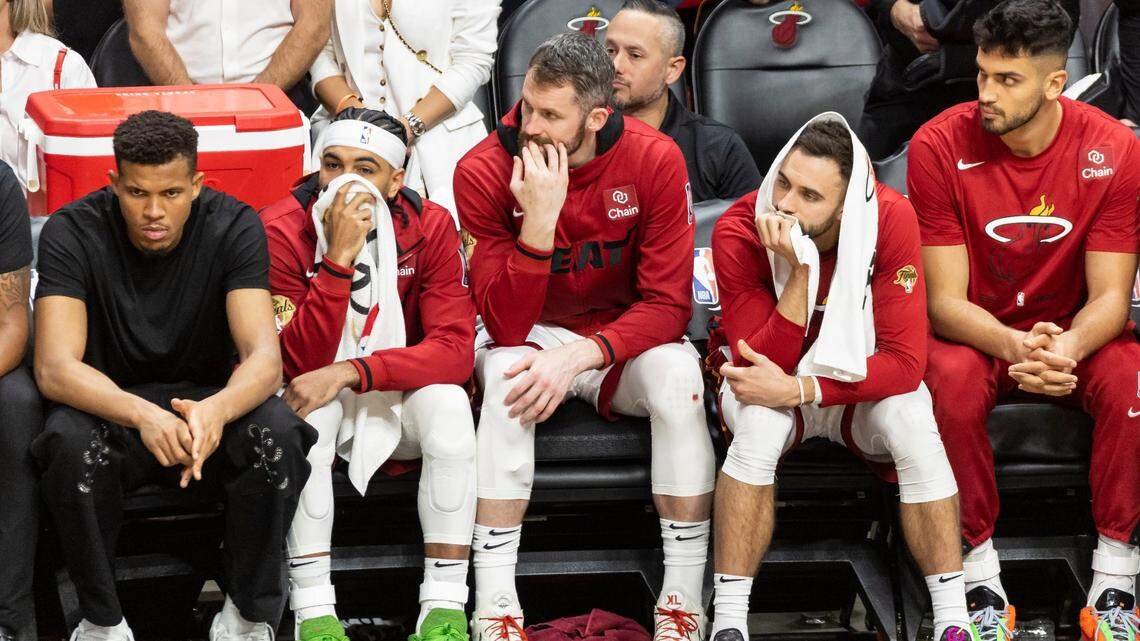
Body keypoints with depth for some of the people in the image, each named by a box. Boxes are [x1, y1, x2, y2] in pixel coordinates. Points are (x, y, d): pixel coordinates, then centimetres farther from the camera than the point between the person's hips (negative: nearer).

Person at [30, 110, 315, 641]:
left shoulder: (234, 227, -13)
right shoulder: (72, 233, -16)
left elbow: (264, 357, -22)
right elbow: (54, 368, -25)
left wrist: (218, 409, -46)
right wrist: (143, 416, -45)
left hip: (206, 401, 1)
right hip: (108, 403, -1)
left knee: (278, 435, -31)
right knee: (70, 442, -36)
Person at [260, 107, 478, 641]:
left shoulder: (429, 226, -13)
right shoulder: (282, 229, -18)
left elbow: (456, 351, -20)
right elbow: (301, 362, -24)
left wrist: (349, 372, -31)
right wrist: (340, 257, -35)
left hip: (399, 396, 1)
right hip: (318, 390, -1)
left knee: (448, 401, -29)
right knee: (305, 412, -33)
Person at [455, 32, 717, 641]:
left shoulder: (655, 161, -17)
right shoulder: (485, 171, -19)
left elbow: (668, 304, -17)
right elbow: (506, 328, -23)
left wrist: (580, 355, -32)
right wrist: (538, 220, -36)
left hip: (621, 336, 1)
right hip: (531, 335, -1)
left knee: (677, 375, -31)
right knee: (508, 373, -34)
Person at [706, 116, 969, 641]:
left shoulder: (890, 218, -24)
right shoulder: (738, 232, -24)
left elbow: (905, 361, -25)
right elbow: (762, 364, -25)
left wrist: (798, 391, -34)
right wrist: (799, 270, -38)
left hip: (861, 380, 1)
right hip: (772, 381, 0)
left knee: (912, 420, -30)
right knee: (760, 421, -34)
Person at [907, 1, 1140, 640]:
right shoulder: (940, 146, -17)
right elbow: (946, 300, -17)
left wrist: (1069, 347, -36)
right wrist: (1016, 346, -38)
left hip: (1074, 332, 1)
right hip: (975, 333, -1)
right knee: (951, 382, -35)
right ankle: (981, 580, -20)